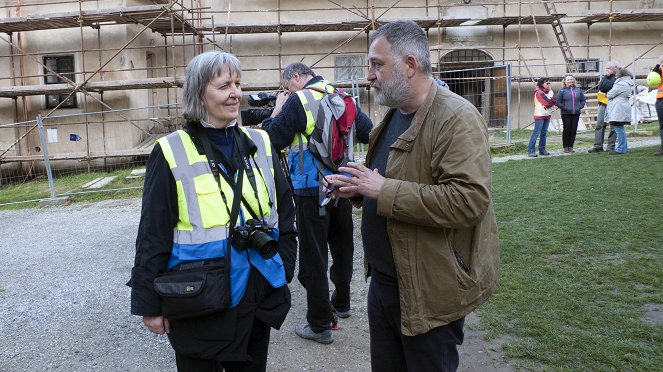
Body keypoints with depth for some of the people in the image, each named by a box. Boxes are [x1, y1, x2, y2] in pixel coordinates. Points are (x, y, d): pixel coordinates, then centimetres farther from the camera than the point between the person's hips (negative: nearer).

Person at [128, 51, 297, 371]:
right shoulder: (172, 152, -10)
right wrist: (150, 303, -5)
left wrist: (283, 273, 7)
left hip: (258, 296, 4)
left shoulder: (260, 144, 2)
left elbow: (284, 213, 8)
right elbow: (153, 234, -7)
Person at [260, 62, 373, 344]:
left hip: (311, 189, -6)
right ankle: (341, 304, 41)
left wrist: (276, 111, 2)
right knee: (342, 246, 22)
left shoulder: (297, 101, -12)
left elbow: (274, 141, -11)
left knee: (313, 256, 3)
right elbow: (368, 133, 9)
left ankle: (320, 325, 10)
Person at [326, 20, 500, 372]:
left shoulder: (456, 118, -18)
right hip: (383, 282, 9)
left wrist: (383, 190, -27)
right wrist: (358, 189, 2)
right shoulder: (394, 115, 10)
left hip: (430, 292, -8)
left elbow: (469, 200, -29)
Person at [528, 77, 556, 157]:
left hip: (547, 115, 8)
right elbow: (548, 103, -18)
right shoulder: (539, 92, -12)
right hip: (540, 115, -8)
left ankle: (542, 150, 17)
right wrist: (552, 101, -1)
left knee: (544, 133, 11)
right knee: (536, 133, -9)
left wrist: (550, 100, -12)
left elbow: (554, 102, 4)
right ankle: (530, 151, -8)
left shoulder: (549, 91, 13)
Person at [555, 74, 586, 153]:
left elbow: (583, 99, 17)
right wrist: (564, 108, -13)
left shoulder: (578, 90, 10)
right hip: (566, 114, -3)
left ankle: (571, 146, 11)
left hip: (576, 114, 4)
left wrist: (580, 106, 2)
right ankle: (566, 146, 7)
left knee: (574, 130, 3)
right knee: (567, 129, -2)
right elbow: (557, 101, -5)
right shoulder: (562, 91, -1)